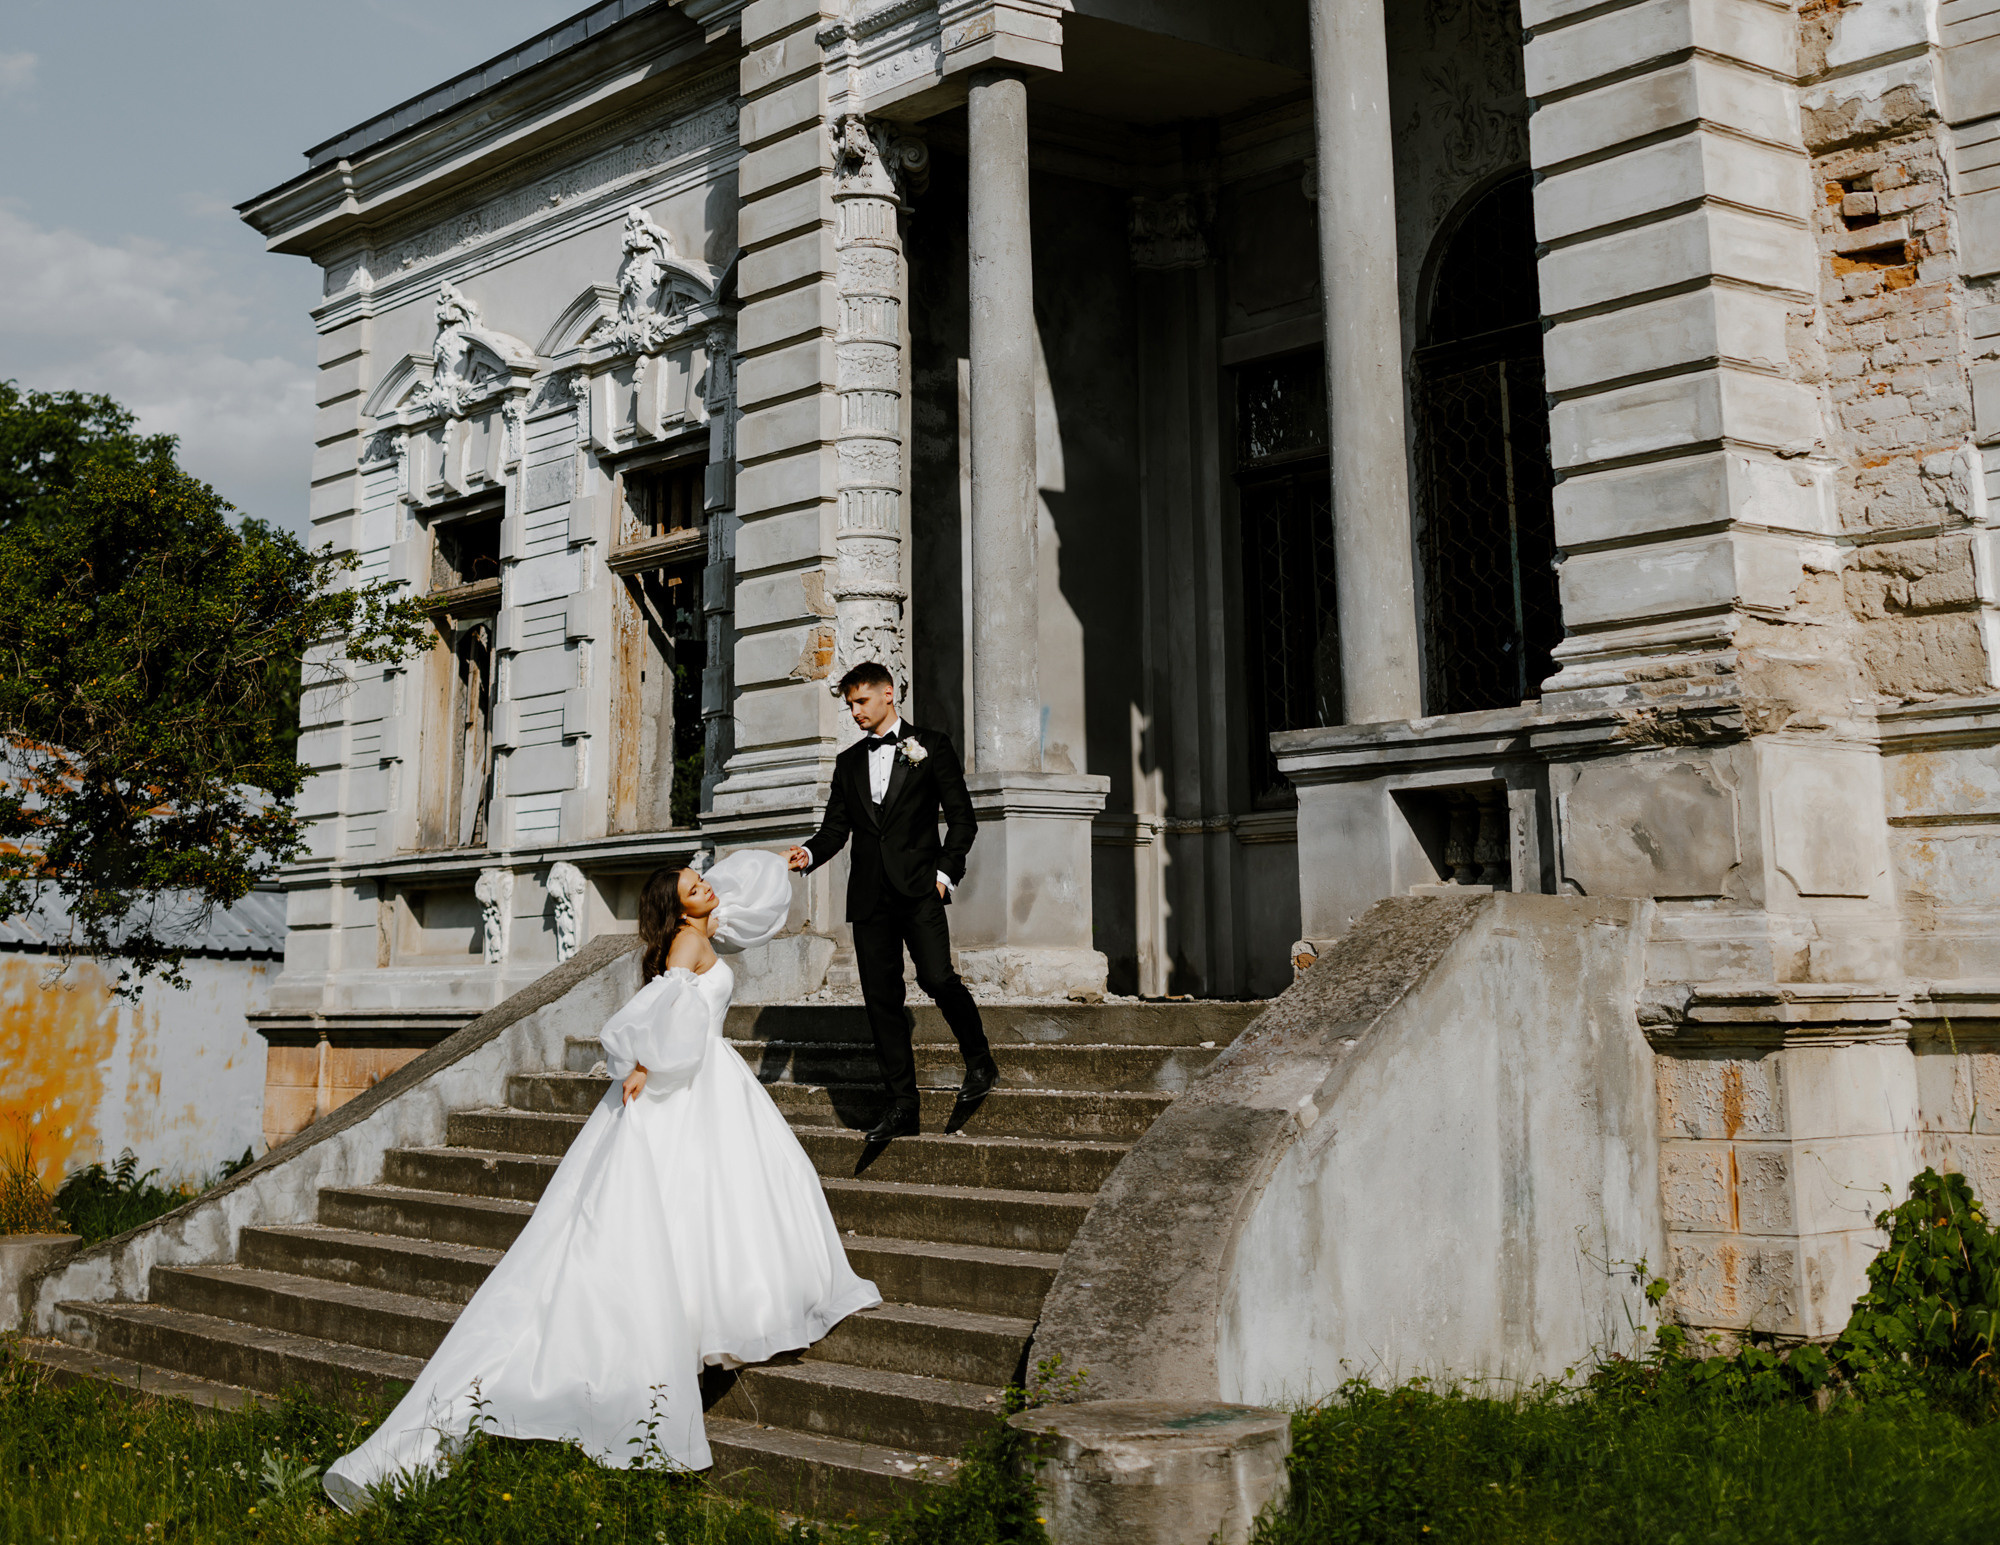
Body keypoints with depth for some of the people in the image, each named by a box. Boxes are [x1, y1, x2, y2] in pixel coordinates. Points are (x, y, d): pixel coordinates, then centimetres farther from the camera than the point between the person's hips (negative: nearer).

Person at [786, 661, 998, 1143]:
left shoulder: (930, 745, 6)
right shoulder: (849, 762, 18)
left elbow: (961, 817, 3)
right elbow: (836, 826, 14)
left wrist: (946, 872, -8)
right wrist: (809, 853, -6)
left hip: (918, 889, -4)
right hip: (870, 897, 4)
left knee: (937, 978, -21)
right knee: (881, 1000, 1)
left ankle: (980, 1061, 4)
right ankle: (902, 1106, 7)